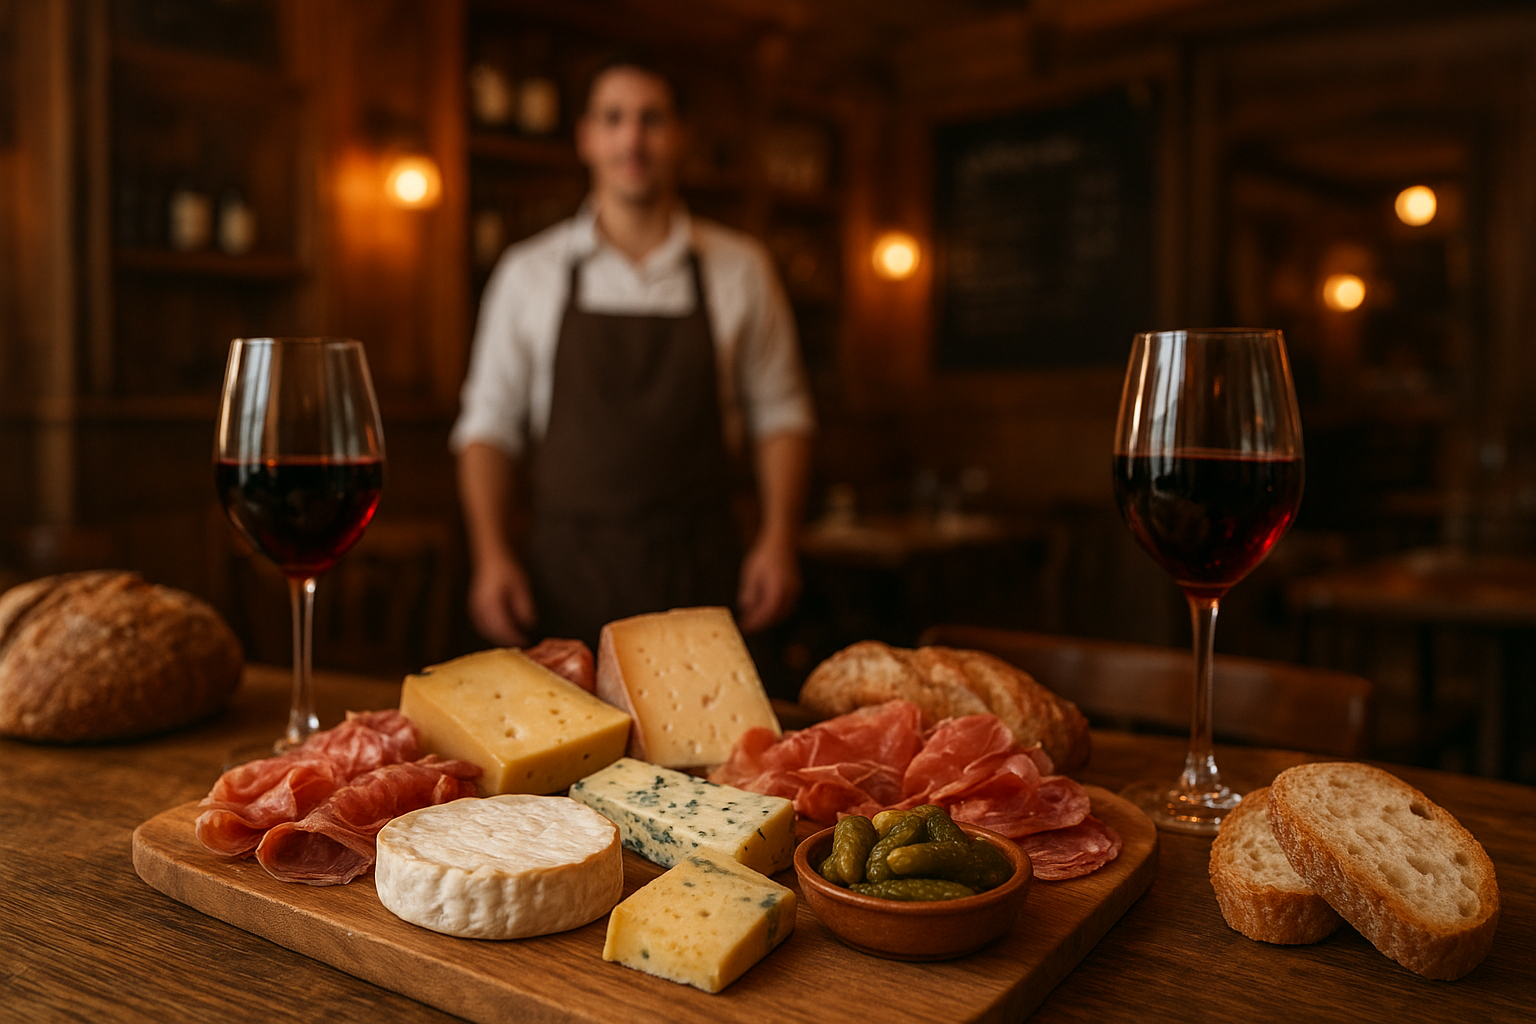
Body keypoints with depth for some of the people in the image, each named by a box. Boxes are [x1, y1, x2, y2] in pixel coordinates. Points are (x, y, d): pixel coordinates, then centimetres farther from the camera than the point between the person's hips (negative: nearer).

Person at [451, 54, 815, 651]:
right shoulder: (528, 273, 6)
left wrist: (779, 537, -3)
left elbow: (778, 413, 9)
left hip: (699, 578, 0)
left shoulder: (740, 270, 7)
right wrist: (491, 553, -5)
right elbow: (491, 424, 7)